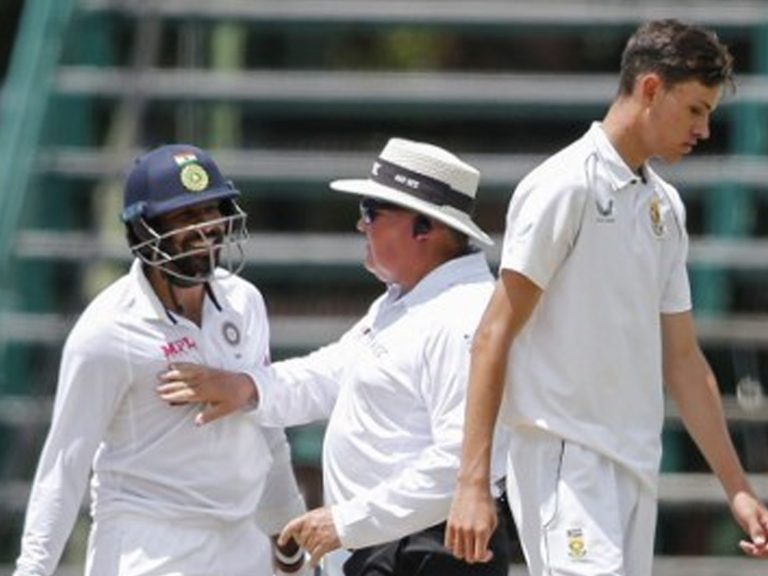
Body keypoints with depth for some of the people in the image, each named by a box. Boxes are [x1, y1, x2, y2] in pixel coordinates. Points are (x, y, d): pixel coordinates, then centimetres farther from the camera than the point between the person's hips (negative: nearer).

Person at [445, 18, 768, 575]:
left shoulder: (666, 205, 17)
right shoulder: (564, 186, -7)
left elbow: (682, 361, 22)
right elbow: (494, 336, -10)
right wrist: (473, 483, -17)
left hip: (637, 468, 8)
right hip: (565, 461, -8)